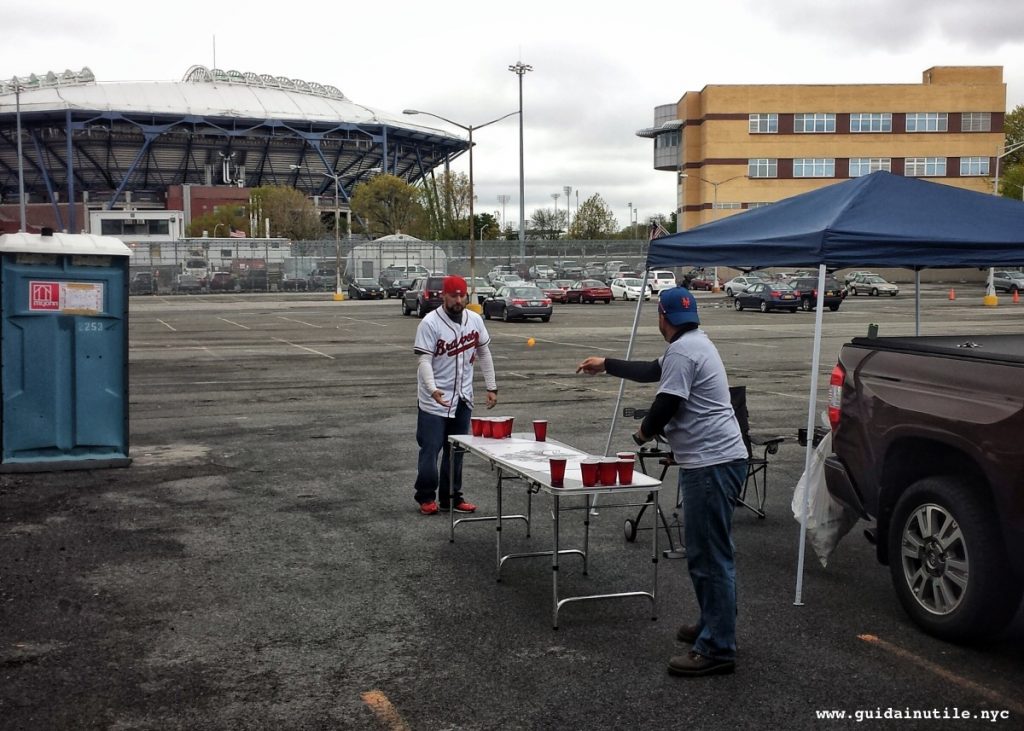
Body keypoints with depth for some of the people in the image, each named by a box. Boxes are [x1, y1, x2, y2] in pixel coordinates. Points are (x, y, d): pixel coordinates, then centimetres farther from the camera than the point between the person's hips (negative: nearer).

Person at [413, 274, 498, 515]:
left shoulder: (474, 320, 2)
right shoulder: (430, 323, -14)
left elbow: (484, 353, 12)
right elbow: (424, 360, -19)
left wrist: (491, 387, 9)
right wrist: (433, 389, -35)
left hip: (462, 398, 5)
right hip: (434, 400, -5)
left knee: (456, 450, 10)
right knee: (430, 448, -2)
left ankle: (451, 497, 20)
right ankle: (426, 497, 13)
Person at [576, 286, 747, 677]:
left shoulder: (682, 352, -15)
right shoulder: (694, 343, 19)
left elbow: (665, 405, -17)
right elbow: (652, 371, 32)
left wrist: (643, 432, 4)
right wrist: (607, 365, 41)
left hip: (712, 464, -11)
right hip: (711, 460, 11)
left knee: (710, 556, -8)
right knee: (702, 552, 19)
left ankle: (717, 649, -4)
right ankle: (711, 626, 30)